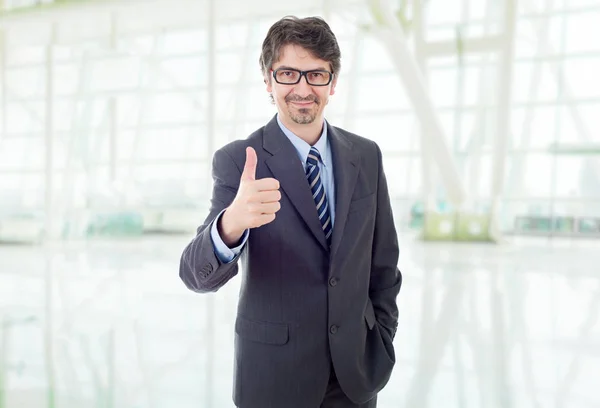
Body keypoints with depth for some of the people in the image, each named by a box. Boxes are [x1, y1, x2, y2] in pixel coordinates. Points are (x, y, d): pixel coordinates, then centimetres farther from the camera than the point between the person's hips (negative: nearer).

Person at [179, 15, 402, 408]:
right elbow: (198, 275, -22)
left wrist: (381, 344, 5)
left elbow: (383, 261, 6)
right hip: (274, 375, -2)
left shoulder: (366, 156, -2)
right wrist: (231, 224, -41)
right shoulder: (237, 160, -12)